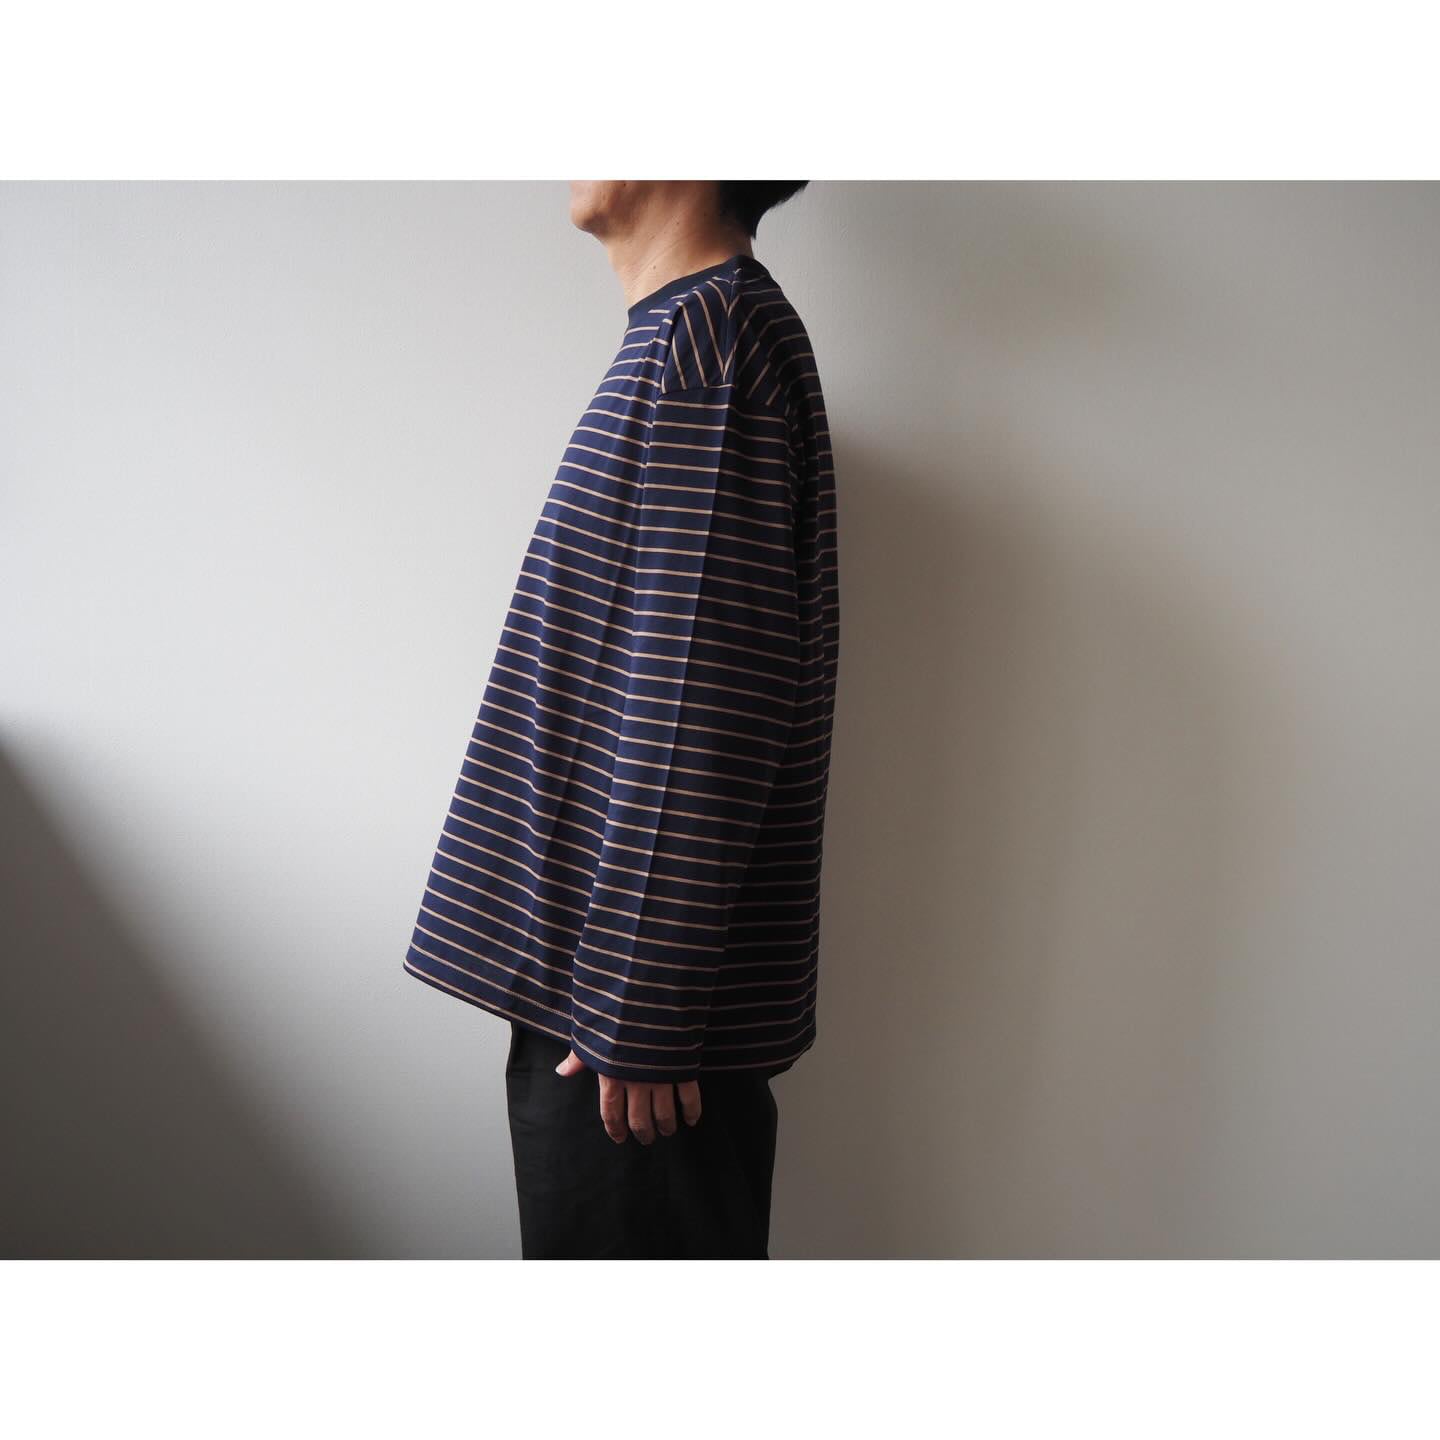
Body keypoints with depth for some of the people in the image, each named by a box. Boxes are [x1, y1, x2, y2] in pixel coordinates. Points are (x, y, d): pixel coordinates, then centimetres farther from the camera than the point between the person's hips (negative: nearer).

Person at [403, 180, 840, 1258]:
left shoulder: (707, 334, -14)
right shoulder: (692, 332, 16)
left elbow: (695, 717, -22)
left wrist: (638, 1017, -19)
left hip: (637, 998, -9)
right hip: (590, 975, 9)